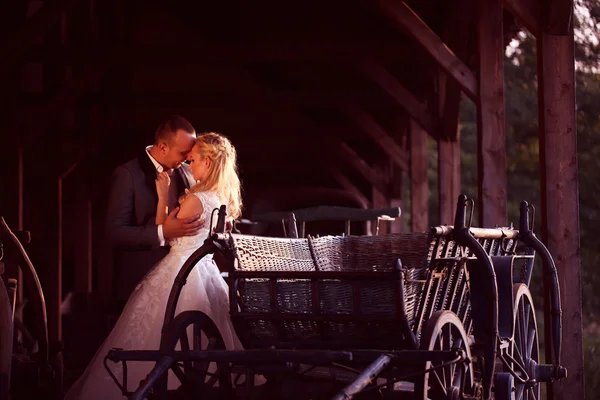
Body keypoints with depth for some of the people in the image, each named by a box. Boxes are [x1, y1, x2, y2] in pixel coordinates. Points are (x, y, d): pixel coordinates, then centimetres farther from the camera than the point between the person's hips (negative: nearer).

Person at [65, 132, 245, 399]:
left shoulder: (196, 200, -17)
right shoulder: (222, 198, 7)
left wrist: (163, 197, -3)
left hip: (179, 274, -9)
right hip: (205, 273, 9)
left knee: (154, 338, -1)